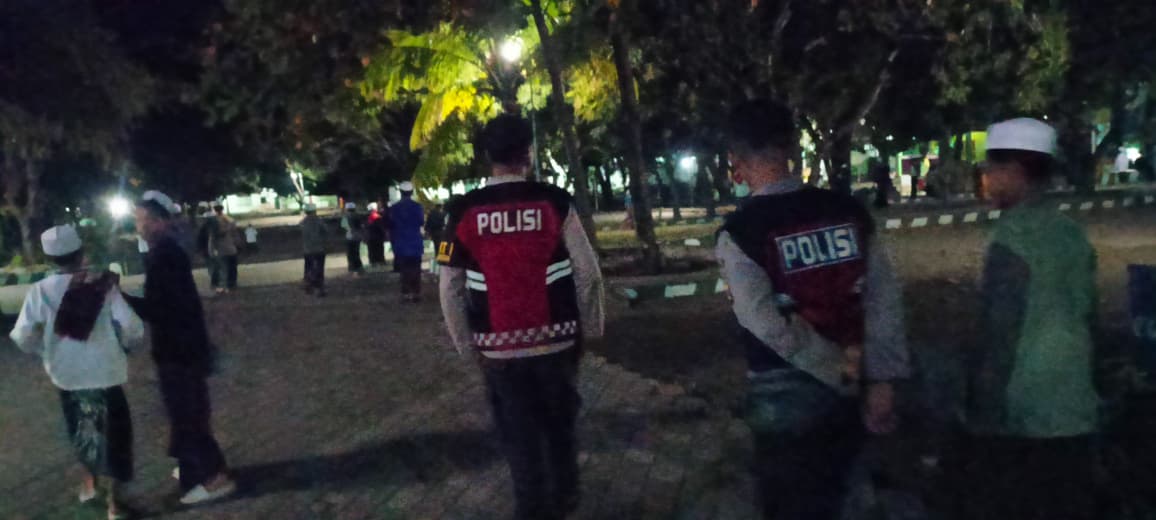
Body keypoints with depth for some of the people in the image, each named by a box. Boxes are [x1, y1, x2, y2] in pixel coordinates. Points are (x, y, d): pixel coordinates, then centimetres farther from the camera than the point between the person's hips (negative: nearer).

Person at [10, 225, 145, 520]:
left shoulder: (40, 291, -8)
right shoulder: (103, 285, -13)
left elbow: (22, 338, -8)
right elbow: (131, 327, -18)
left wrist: (46, 350, 11)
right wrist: (126, 341, 4)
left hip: (65, 374, 3)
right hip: (104, 372, -3)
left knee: (83, 429, 26)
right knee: (113, 434, 10)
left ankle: (89, 482, 44)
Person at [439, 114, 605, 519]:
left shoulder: (464, 211, -6)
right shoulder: (555, 202, -9)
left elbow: (450, 290, -1)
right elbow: (588, 273, -6)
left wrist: (466, 343, 11)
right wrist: (589, 329, 7)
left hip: (499, 349, 0)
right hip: (556, 342, 1)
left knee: (519, 436, 14)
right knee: (560, 427, 21)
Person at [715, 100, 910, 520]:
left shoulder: (740, 232, -16)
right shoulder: (848, 211, -4)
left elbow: (770, 326, -21)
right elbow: (885, 299, -5)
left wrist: (843, 370, -11)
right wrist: (880, 380, -3)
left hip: (785, 397, -4)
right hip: (850, 389, 4)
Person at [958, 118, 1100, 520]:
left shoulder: (1013, 238, -15)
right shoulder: (1073, 234, 7)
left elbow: (998, 334, -16)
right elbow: (1088, 317, 14)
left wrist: (982, 410, -9)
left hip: (1015, 419, -7)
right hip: (1073, 412, 7)